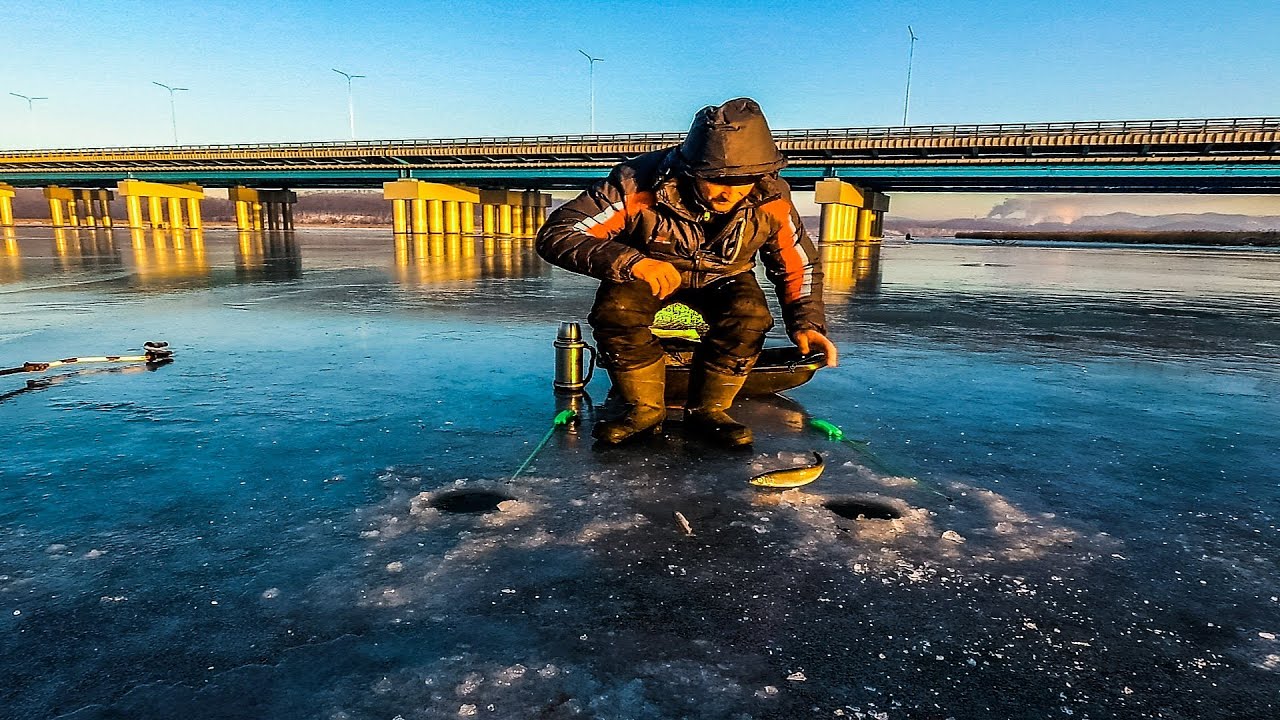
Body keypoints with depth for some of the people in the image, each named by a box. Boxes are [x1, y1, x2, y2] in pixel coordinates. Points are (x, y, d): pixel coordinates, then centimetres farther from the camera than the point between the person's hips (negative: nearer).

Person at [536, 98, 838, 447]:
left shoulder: (771, 200, -23)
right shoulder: (641, 183, -33)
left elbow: (799, 264, -4)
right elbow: (555, 234, -34)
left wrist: (807, 323, -22)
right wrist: (631, 262, -47)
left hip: (723, 278, 2)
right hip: (649, 274, -1)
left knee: (751, 315, -30)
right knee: (615, 310, -33)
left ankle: (707, 409, -8)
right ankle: (646, 409, -10)